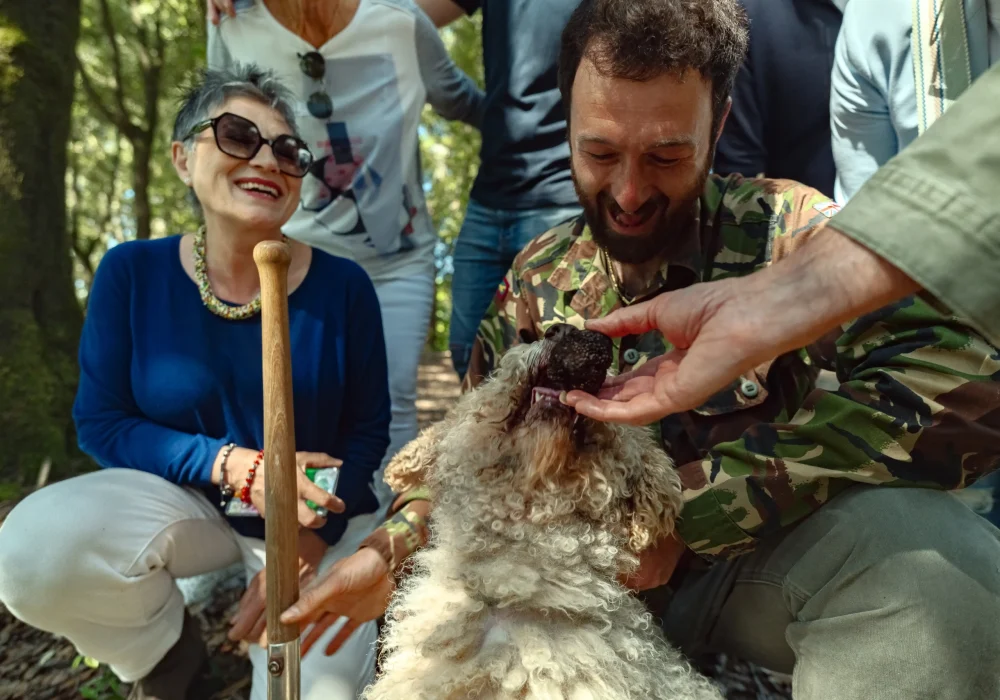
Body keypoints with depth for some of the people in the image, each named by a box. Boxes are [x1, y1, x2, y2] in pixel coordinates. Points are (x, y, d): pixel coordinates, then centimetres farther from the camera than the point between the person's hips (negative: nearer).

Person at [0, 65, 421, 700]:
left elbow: (367, 430, -6)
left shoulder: (343, 286, -13)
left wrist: (307, 546, -19)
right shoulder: (132, 273, -10)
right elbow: (101, 422, -9)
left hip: (322, 522, 0)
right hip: (185, 497, 1)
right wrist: (233, 465, -25)